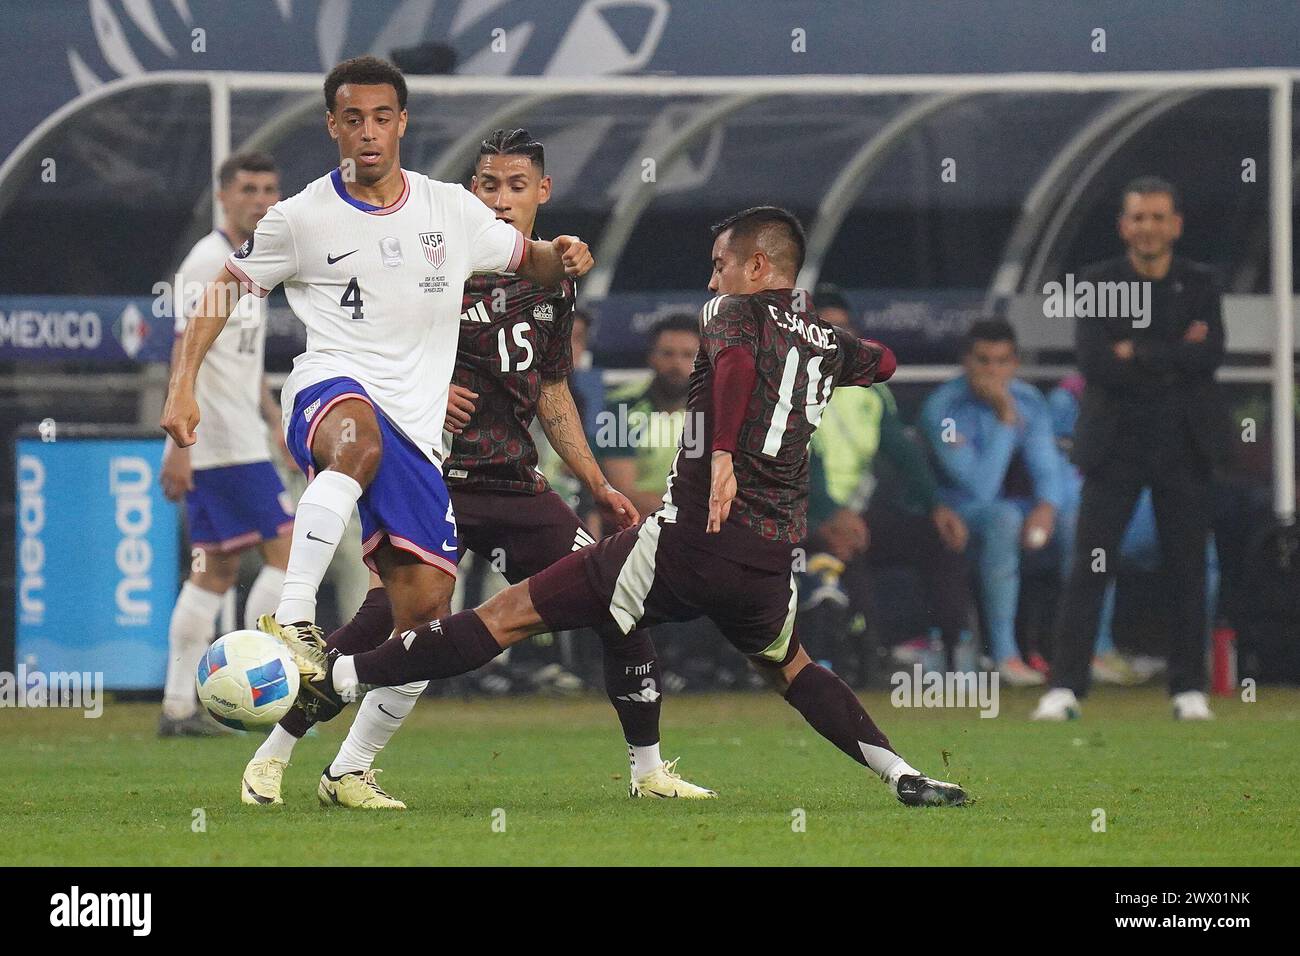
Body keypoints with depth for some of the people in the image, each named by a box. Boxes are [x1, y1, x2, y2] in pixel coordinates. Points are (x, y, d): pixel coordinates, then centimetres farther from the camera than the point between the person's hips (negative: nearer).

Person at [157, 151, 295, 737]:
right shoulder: (207, 264, -11)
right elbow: (185, 358, -18)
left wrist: (279, 425, 25)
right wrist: (180, 443, -23)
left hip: (240, 442, 10)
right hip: (224, 446, -10)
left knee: (216, 570, 9)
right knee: (284, 552, -8)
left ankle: (179, 708, 8)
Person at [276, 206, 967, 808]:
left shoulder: (734, 312, 1)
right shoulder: (826, 341, 17)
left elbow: (736, 358, -25)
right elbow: (882, 362, 41)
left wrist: (723, 456, -32)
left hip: (690, 537, -5)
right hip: (773, 557, 5)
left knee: (513, 613, -4)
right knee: (790, 670, 34)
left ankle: (337, 678, -6)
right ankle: (904, 776, 19)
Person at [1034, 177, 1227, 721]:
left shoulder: (1200, 284, 7)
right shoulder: (1097, 284, 3)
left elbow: (1210, 355, -9)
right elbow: (1094, 363, -11)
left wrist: (1137, 353, -12)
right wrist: (1174, 359, -12)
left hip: (1184, 448, 1)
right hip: (1115, 445, -1)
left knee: (1188, 570, 3)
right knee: (1089, 569, -6)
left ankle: (1189, 688, 11)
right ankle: (1065, 686, -6)